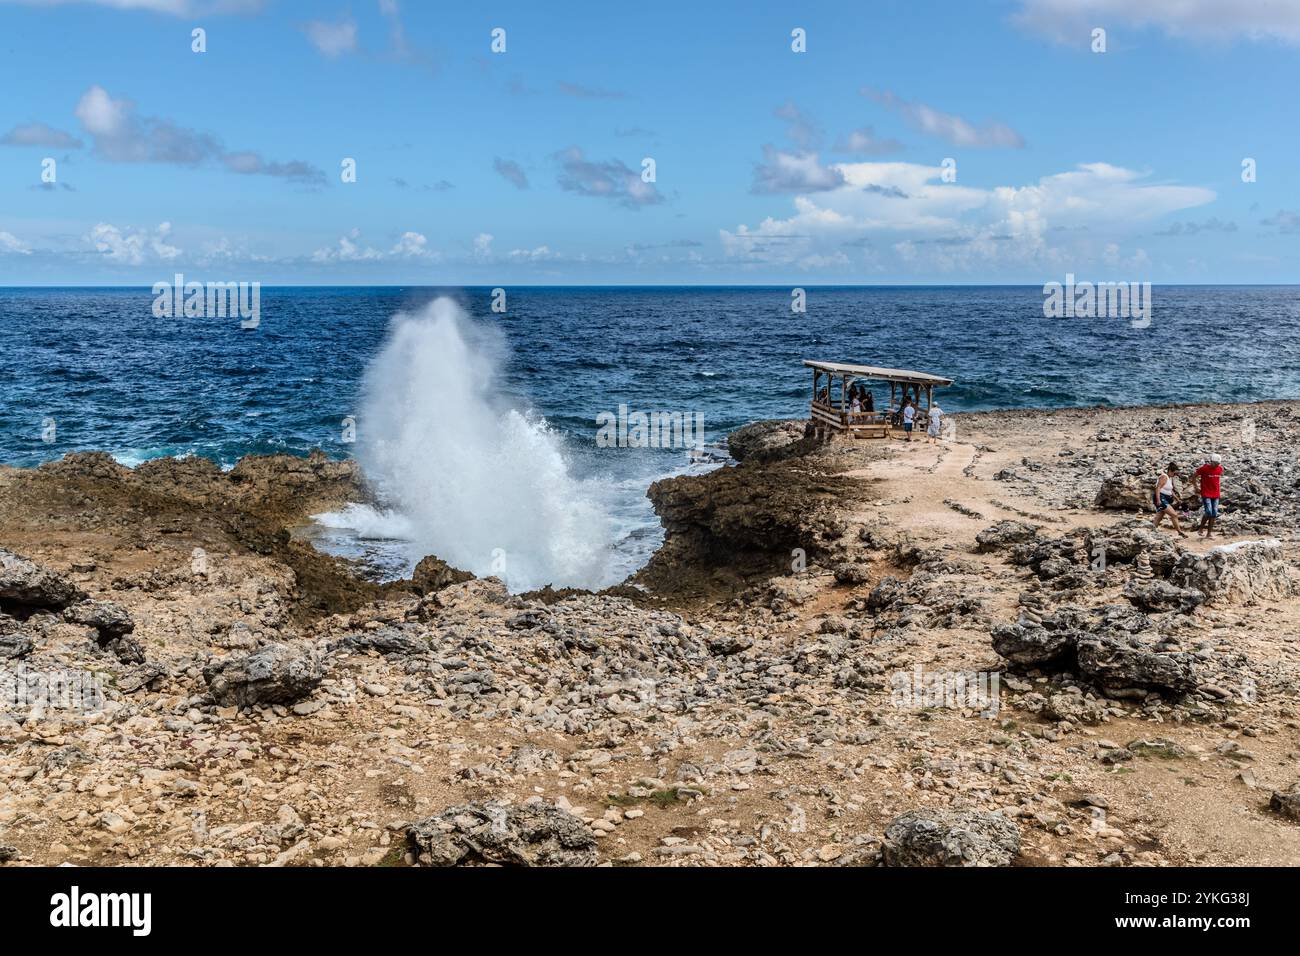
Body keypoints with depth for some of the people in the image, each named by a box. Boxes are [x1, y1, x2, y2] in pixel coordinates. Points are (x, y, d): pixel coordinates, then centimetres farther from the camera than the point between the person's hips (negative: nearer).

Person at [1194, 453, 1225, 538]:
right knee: (1208, 512, -16)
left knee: (1214, 514, 3)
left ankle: (1209, 532, 12)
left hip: (1215, 494, 5)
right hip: (1206, 494, -5)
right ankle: (1201, 529, 4)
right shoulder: (1204, 468, -14)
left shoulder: (1220, 468, 0)